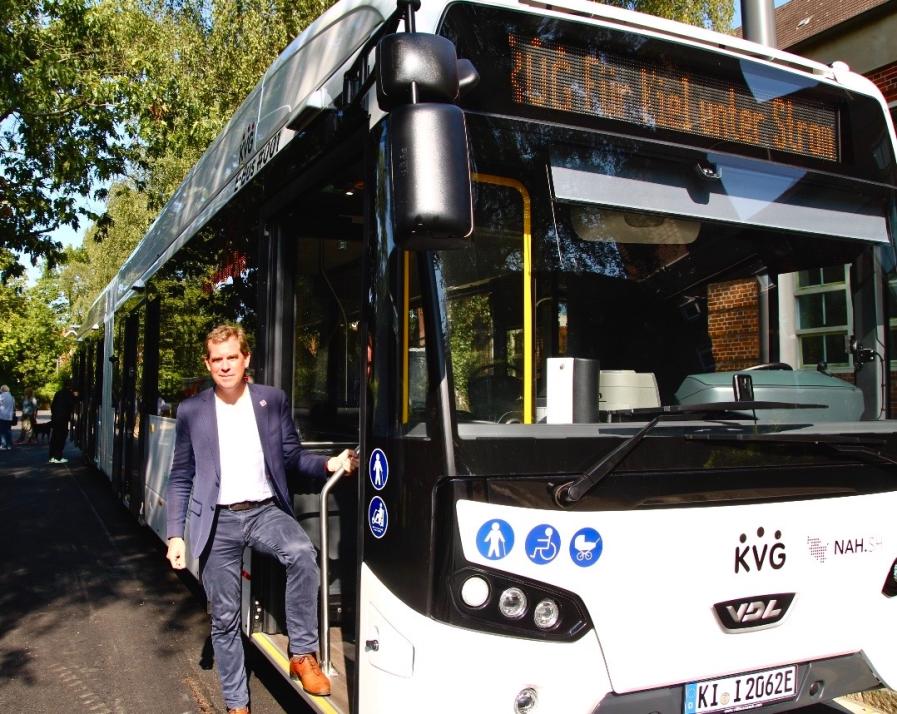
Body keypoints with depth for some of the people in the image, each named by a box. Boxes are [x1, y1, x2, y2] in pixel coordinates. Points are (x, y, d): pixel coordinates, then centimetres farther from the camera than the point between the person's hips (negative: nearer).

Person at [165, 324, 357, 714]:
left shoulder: (273, 400, 2)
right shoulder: (191, 411, 1)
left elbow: (292, 455, 6)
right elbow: (180, 477, 6)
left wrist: (329, 464, -13)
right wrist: (175, 535, 1)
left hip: (264, 510, 0)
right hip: (218, 520, 1)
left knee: (302, 552, -32)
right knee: (224, 617, 6)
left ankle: (303, 654, -15)